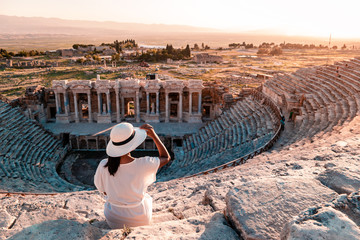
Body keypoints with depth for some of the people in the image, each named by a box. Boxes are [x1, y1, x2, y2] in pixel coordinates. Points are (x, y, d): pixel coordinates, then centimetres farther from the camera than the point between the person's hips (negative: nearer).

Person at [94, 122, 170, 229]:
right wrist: (153, 135, -14)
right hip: (141, 220, -1)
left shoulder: (103, 166, -21)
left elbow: (104, 191, -4)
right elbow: (166, 158, -10)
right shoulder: (142, 165, -28)